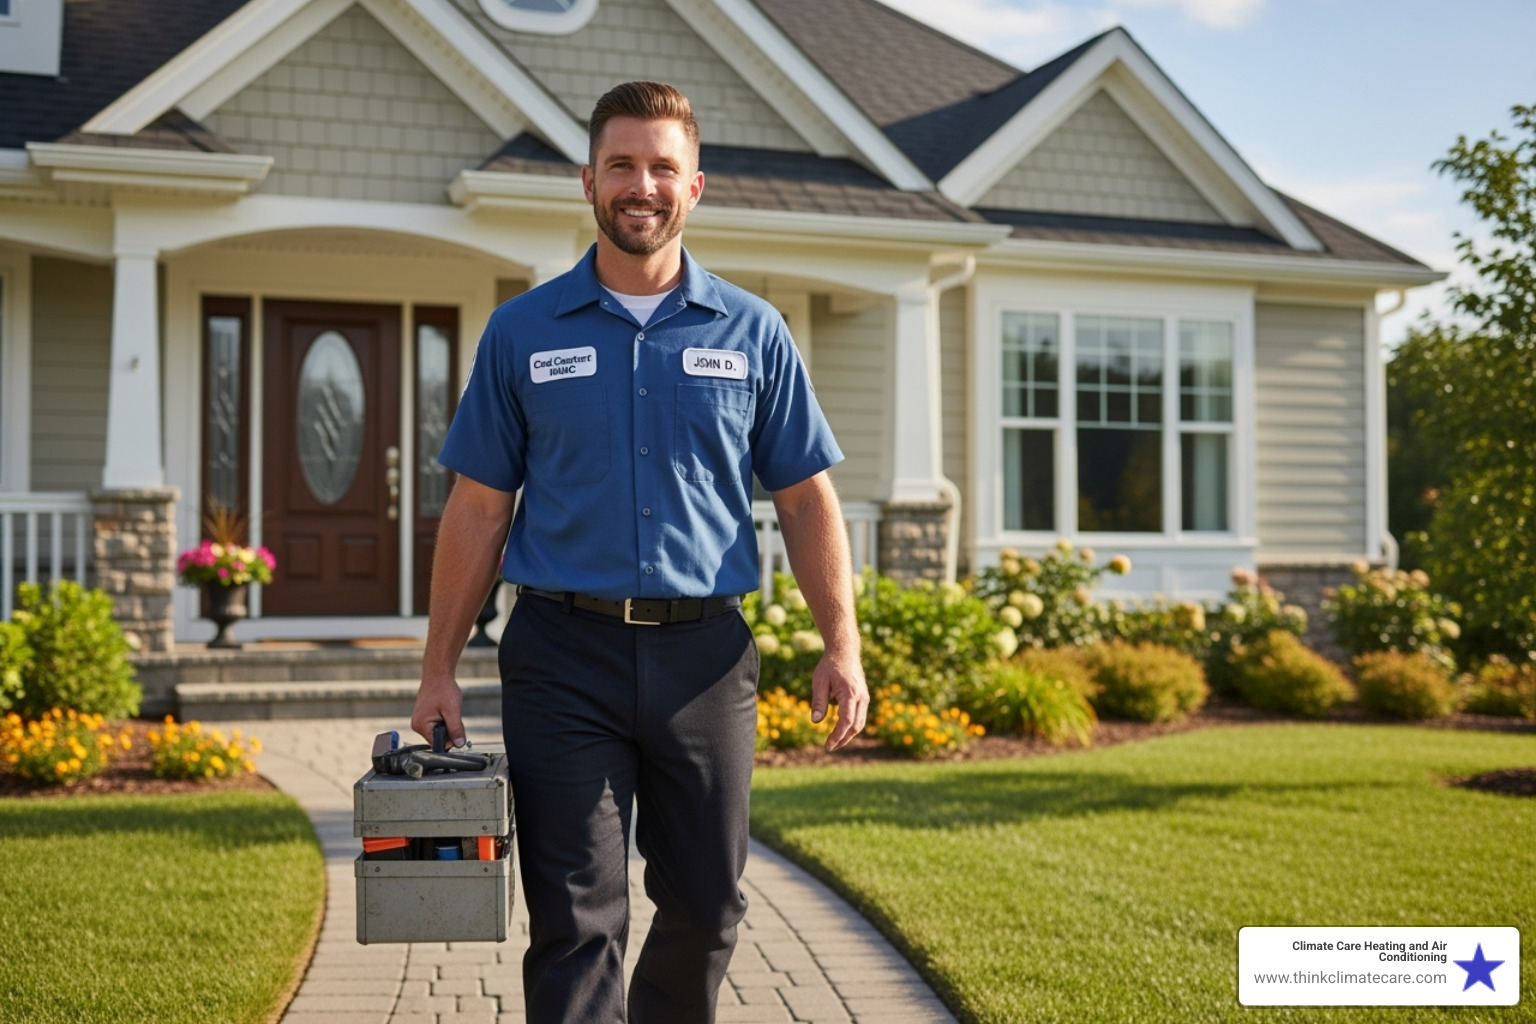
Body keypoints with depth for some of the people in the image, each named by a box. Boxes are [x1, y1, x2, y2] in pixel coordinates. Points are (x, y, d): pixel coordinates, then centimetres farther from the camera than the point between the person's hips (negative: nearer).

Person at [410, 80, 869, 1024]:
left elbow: (806, 497, 7)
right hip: (564, 656, -1)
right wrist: (439, 669, 1)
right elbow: (479, 509, 5)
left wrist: (842, 646, -3)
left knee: (707, 903, 11)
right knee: (577, 917, -1)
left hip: (705, 654, 2)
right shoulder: (524, 333, 5)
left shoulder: (752, 333, 6)